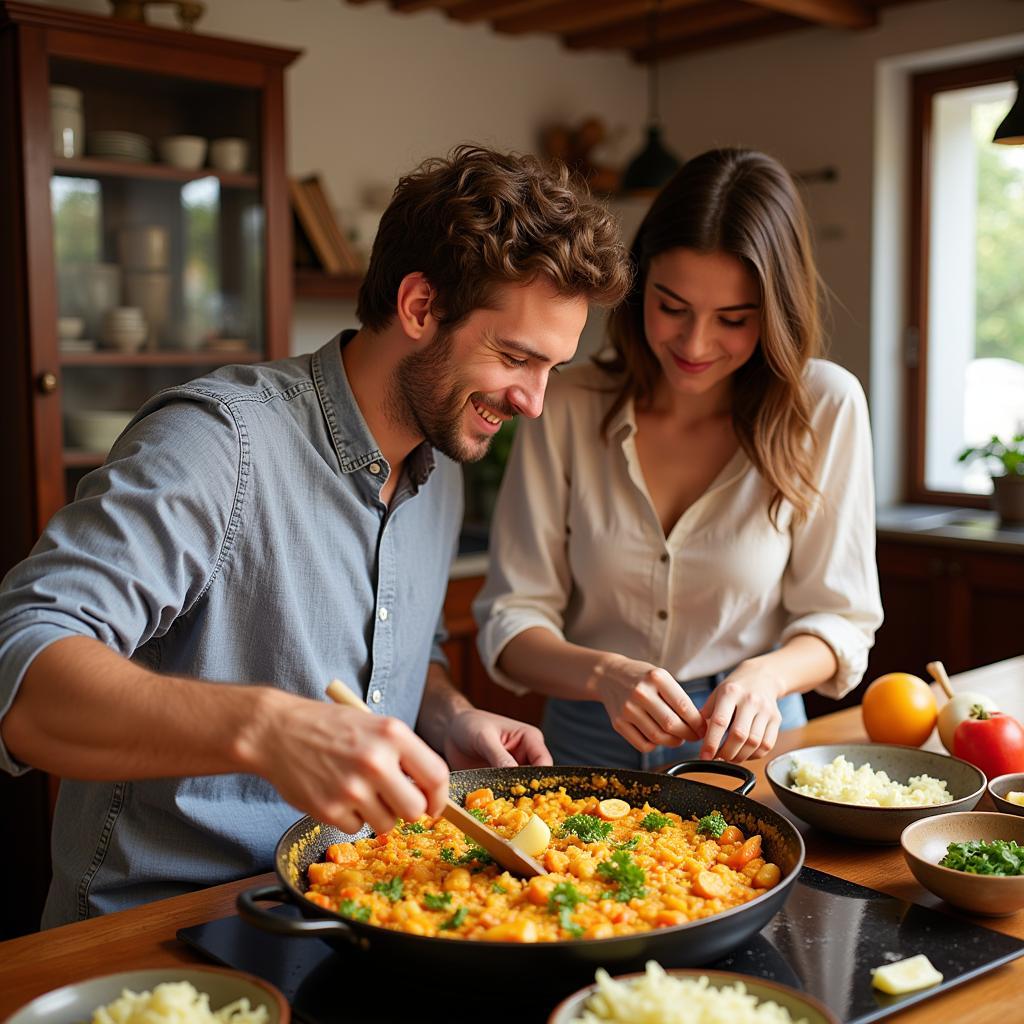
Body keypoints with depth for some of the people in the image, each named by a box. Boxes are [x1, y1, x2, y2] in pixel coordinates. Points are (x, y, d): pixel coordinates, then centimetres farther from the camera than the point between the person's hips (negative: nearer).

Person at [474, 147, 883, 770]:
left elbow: (839, 619, 0)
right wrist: (606, 674, -24)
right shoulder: (567, 406, -5)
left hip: (749, 745, 2)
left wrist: (765, 676, -21)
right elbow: (511, 619, -5)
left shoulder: (826, 408, -6)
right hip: (589, 743, -1)